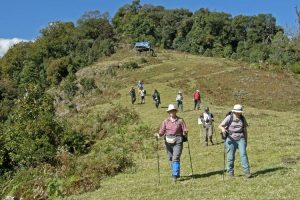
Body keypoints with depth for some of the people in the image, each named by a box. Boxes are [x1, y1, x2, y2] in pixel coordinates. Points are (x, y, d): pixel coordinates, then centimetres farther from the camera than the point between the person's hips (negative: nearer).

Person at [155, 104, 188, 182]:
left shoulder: (180, 120, 2)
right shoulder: (166, 121, 8)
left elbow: (185, 130, 2)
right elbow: (162, 131, 4)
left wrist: (185, 133, -20)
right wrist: (158, 134, -15)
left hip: (178, 141, -3)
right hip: (168, 141, 3)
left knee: (176, 158, -13)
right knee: (171, 158, 12)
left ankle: (175, 176, -12)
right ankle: (176, 173, 31)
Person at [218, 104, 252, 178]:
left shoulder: (242, 118, 7)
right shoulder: (229, 117, -5)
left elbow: (245, 130, 15)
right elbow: (220, 126, -10)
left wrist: (246, 141, 16)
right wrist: (223, 128, -33)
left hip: (240, 138, 2)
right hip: (231, 139, -2)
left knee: (243, 154, -10)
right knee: (230, 157, 1)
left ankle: (247, 172, -7)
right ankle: (230, 173, 14)